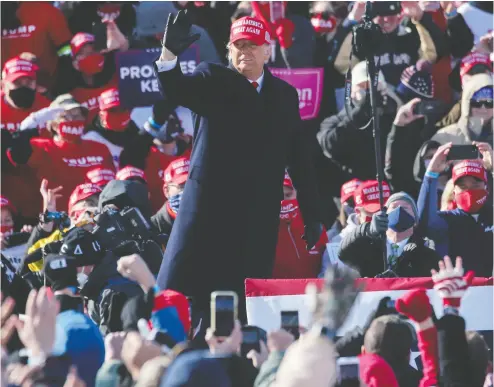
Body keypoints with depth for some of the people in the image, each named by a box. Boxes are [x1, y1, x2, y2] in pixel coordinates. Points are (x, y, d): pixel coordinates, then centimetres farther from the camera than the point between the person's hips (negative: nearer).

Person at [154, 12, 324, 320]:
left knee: (247, 301, 1)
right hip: (209, 207, -2)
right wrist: (170, 54, -36)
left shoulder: (285, 95, 13)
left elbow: (300, 158, 14)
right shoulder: (213, 81, 5)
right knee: (178, 293, -6)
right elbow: (176, 90, -15)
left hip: (259, 216, 2)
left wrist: (312, 215, 11)